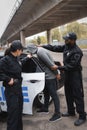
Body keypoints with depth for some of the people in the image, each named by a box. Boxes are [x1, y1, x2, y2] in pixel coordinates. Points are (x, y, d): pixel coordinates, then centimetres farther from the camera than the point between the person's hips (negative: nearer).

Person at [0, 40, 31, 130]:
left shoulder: (16, 59, 6)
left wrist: (27, 58, 37)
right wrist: (8, 79, -24)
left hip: (18, 88, 9)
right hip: (11, 90, -9)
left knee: (19, 110, 21)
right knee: (13, 112, -2)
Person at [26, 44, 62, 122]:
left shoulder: (40, 52, -20)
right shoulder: (40, 50, 13)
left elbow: (49, 63, -23)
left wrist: (56, 73, -16)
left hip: (50, 76, -10)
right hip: (47, 76, 10)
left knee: (53, 94, -4)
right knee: (46, 93, 22)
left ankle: (57, 114, 5)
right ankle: (45, 109, 38)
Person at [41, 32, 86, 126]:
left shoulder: (77, 51, -23)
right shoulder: (66, 47, 2)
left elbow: (71, 66, -26)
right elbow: (55, 48, 11)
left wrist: (58, 67, -25)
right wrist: (42, 46, 7)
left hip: (75, 75, -9)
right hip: (67, 74, 9)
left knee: (77, 95, -4)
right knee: (68, 94, 17)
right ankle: (71, 111, 33)